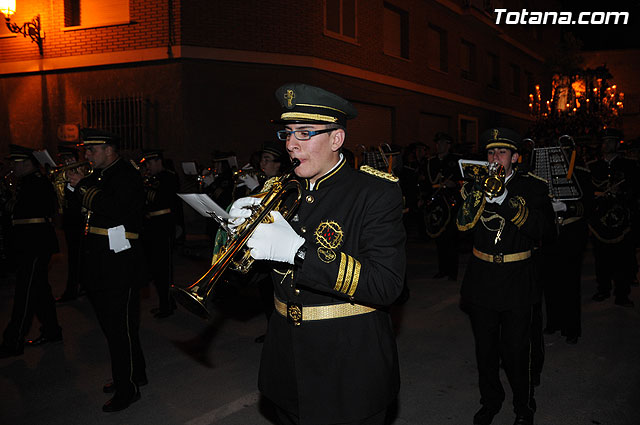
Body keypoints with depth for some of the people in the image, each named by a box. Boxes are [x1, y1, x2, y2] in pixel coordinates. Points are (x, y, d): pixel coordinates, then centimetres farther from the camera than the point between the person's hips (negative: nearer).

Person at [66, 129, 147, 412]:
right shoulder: (98, 176, 17)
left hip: (117, 259, -10)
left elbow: (114, 208, -25)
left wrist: (82, 187, -16)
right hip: (98, 260, 10)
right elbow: (85, 207, 18)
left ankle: (127, 388, 7)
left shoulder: (126, 176, -11)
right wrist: (75, 186, 3)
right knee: (111, 321, 17)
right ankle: (135, 373, 32)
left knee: (120, 324, -4)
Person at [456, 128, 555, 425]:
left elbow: (546, 230, -11)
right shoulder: (476, 186, 6)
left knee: (516, 351, 2)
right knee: (485, 349, 13)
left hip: (516, 281, -2)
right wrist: (482, 192, -19)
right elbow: (463, 225, -8)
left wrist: (511, 206, -22)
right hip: (482, 278, 3)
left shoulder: (532, 187, 0)